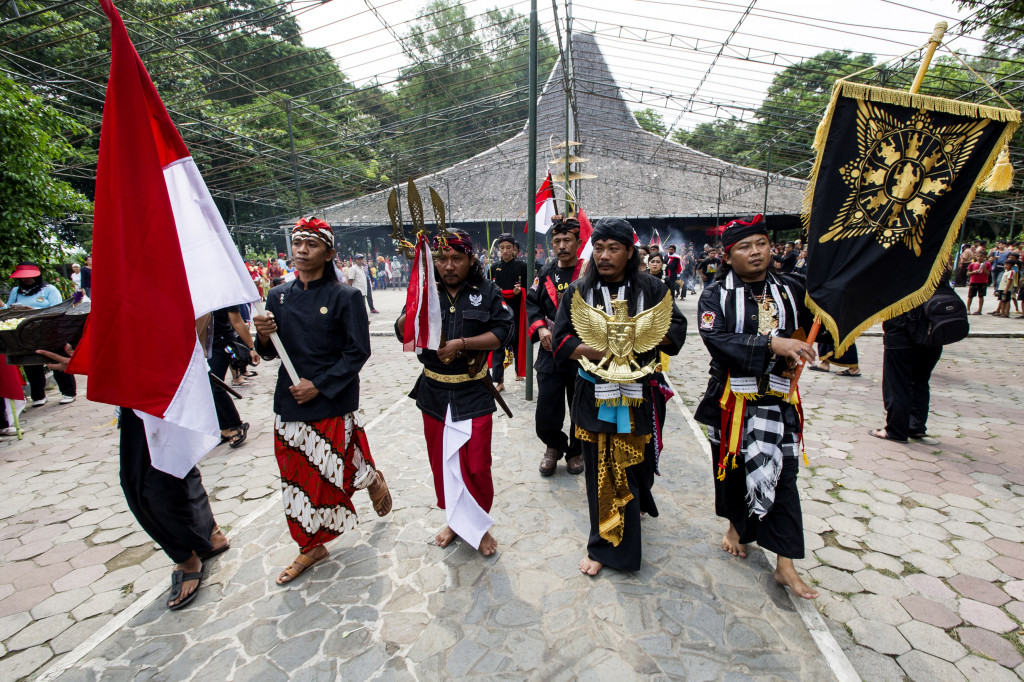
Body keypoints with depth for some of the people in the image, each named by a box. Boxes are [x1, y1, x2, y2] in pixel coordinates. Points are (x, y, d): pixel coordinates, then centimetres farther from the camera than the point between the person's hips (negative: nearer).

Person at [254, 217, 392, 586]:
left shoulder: (345, 297, -9)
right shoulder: (278, 296, 6)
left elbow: (357, 352, -12)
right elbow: (270, 353, 11)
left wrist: (319, 385, -16)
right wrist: (263, 336, -11)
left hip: (333, 403, -5)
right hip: (290, 402, 5)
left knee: (336, 468, 3)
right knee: (298, 475, 12)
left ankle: (374, 480, 39)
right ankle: (311, 547, 31)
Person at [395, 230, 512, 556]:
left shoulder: (487, 291, -3)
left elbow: (501, 333, -9)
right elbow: (403, 334, -4)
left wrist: (462, 343, -19)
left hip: (473, 394, -3)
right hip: (434, 392, 3)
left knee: (476, 466, 2)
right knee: (441, 462, 16)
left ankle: (479, 526, 27)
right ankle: (454, 520, 38)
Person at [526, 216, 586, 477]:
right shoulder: (545, 274, 8)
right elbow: (532, 303, 12)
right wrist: (541, 328, -5)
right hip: (550, 353, 3)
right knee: (545, 420, 4)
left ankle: (575, 451, 40)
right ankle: (555, 446, 36)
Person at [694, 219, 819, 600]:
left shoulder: (791, 289, 3)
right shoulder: (715, 296, -6)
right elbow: (716, 340, -21)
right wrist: (771, 344, -29)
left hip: (778, 400, 2)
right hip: (731, 399, -1)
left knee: (781, 475, 3)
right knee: (733, 468, 15)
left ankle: (785, 565, 16)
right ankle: (737, 524, 43)